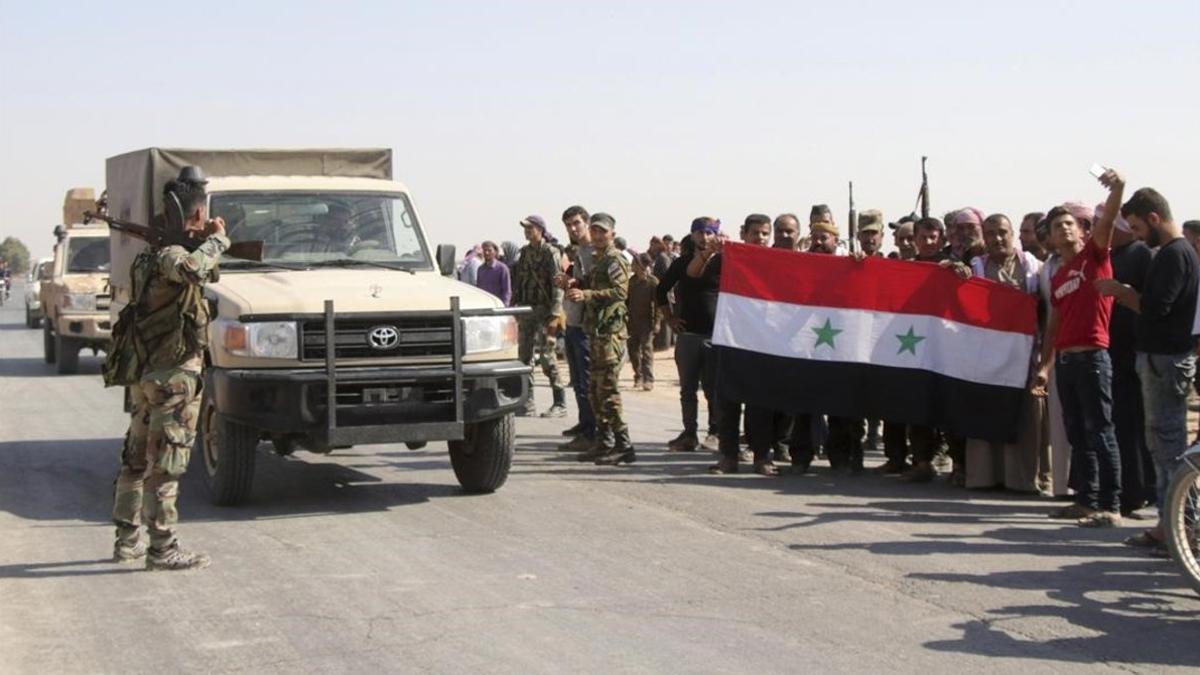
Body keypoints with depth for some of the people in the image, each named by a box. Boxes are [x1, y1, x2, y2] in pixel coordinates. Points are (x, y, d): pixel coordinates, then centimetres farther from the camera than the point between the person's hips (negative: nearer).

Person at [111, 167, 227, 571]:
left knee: (137, 459, 15)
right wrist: (217, 240, -22)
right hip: (175, 375, -9)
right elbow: (191, 270, -38)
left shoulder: (148, 254, 13)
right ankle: (163, 548, -3)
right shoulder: (171, 254, -16)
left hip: (145, 374, 10)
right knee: (165, 465, -6)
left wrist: (205, 241, 18)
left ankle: (127, 540, 24)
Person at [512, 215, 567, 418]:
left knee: (546, 355, -8)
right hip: (525, 310, 7)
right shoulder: (524, 252, 13)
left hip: (543, 310, -7)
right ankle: (527, 402, 13)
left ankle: (559, 403, 0)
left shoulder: (550, 252, -8)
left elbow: (557, 285, -13)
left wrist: (554, 315, -19)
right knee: (524, 355, 6)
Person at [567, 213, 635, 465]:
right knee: (595, 388, 13)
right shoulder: (599, 260, 20)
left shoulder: (614, 259, -9)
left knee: (607, 389, -12)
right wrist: (578, 286, 11)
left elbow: (621, 291, -23)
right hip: (598, 330, 10)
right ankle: (604, 443, 20)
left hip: (611, 332, -10)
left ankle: (624, 447, -11)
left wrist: (585, 294, -28)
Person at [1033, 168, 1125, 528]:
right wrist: (1044, 366, 15)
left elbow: (1107, 221, -19)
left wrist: (1116, 190, -37)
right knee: (1076, 434, 10)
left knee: (1100, 433, -8)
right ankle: (1086, 501, 16)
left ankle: (1111, 507, -7)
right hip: (1065, 359, 8)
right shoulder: (1057, 277, 19)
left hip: (1092, 356, -8)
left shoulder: (1094, 254, 1)